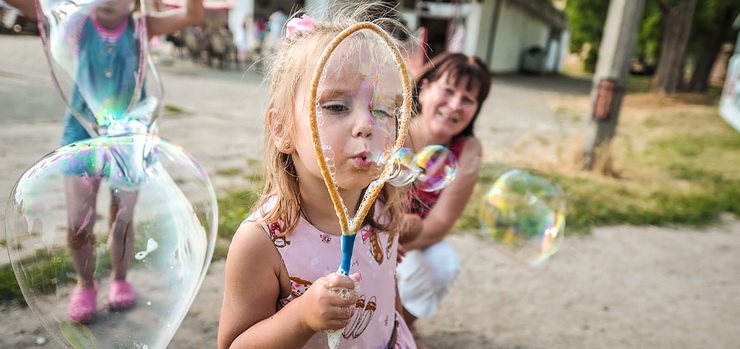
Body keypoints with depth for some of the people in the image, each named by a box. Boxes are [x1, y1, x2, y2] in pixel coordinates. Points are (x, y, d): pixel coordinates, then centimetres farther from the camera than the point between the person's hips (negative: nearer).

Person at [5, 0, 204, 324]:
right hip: (83, 135, 1)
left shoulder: (140, 27, -4)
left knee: (122, 220, 10)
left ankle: (120, 279, 35)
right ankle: (85, 285, 30)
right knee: (78, 224, 4)